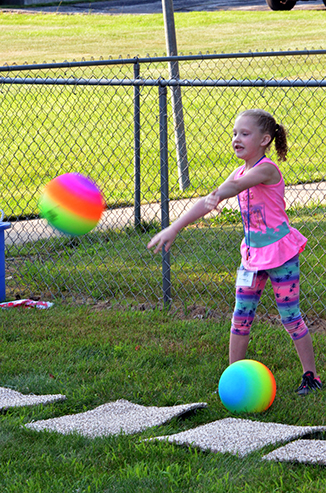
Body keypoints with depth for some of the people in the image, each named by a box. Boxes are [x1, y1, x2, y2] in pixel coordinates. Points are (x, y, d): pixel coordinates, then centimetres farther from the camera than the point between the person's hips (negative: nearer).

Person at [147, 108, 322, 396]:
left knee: (290, 316, -1)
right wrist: (174, 229, -8)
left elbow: (236, 186, -35)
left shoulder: (266, 169, -15)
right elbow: (210, 200, 3)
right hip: (252, 253, 7)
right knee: (241, 316, 6)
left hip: (280, 252, -7)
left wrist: (216, 197, -52)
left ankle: (311, 376, 10)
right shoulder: (241, 173, 8)